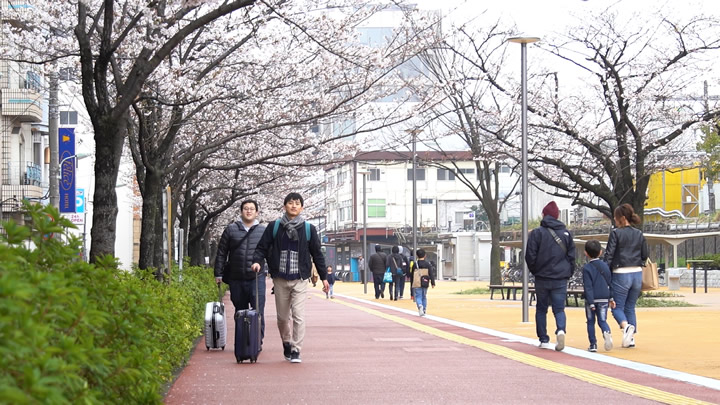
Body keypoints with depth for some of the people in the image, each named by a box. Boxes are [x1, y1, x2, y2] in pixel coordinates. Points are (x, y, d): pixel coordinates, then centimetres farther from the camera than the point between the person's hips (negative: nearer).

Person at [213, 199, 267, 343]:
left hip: (256, 278, -1)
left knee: (258, 312, -9)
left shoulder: (264, 231, 8)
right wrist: (218, 273, 6)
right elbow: (221, 253, 10)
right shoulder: (231, 230, 8)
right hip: (236, 279, 1)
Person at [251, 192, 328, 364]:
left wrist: (324, 277, 9)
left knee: (299, 316, -10)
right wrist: (257, 261, -14)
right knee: (282, 317, 10)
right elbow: (262, 247, 6)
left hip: (299, 280, -1)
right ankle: (287, 344, 31)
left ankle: (296, 350, -5)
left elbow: (317, 254, 9)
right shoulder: (274, 227, 4)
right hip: (280, 279, 1)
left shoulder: (308, 229, 4)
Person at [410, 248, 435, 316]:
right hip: (425, 284, 2)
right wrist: (433, 283, -1)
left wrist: (411, 284, 18)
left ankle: (420, 306, -31)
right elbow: (431, 274, -3)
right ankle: (424, 310, 23)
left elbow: (411, 275, 7)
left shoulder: (415, 264, -1)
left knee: (418, 296, -3)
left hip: (417, 284, -2)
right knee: (424, 296, 17)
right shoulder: (428, 264, 1)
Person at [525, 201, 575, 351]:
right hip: (561, 279, 1)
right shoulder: (566, 233, 4)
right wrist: (568, 274, 14)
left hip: (542, 278, -1)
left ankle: (544, 340, 13)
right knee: (559, 309, 4)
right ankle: (561, 330, -24)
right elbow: (571, 256, 5)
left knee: (541, 309, 13)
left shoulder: (537, 233, -5)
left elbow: (530, 256, -6)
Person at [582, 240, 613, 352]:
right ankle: (607, 332, -25)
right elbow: (609, 283, 11)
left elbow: (588, 287, -12)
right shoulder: (605, 266, 6)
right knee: (602, 320, 7)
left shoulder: (586, 268, -9)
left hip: (591, 299, -3)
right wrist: (611, 297, 18)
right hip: (604, 299, 3)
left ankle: (593, 344, 8)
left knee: (590, 322, 9)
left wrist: (591, 302, -13)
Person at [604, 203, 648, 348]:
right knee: (630, 307, 14)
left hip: (621, 275, -5)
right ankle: (631, 338, 8)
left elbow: (609, 255, -11)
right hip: (637, 274, 5)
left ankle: (626, 326, -25)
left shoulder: (616, 233, -8)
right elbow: (645, 256, 10)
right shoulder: (639, 234, 7)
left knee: (617, 307, 4)